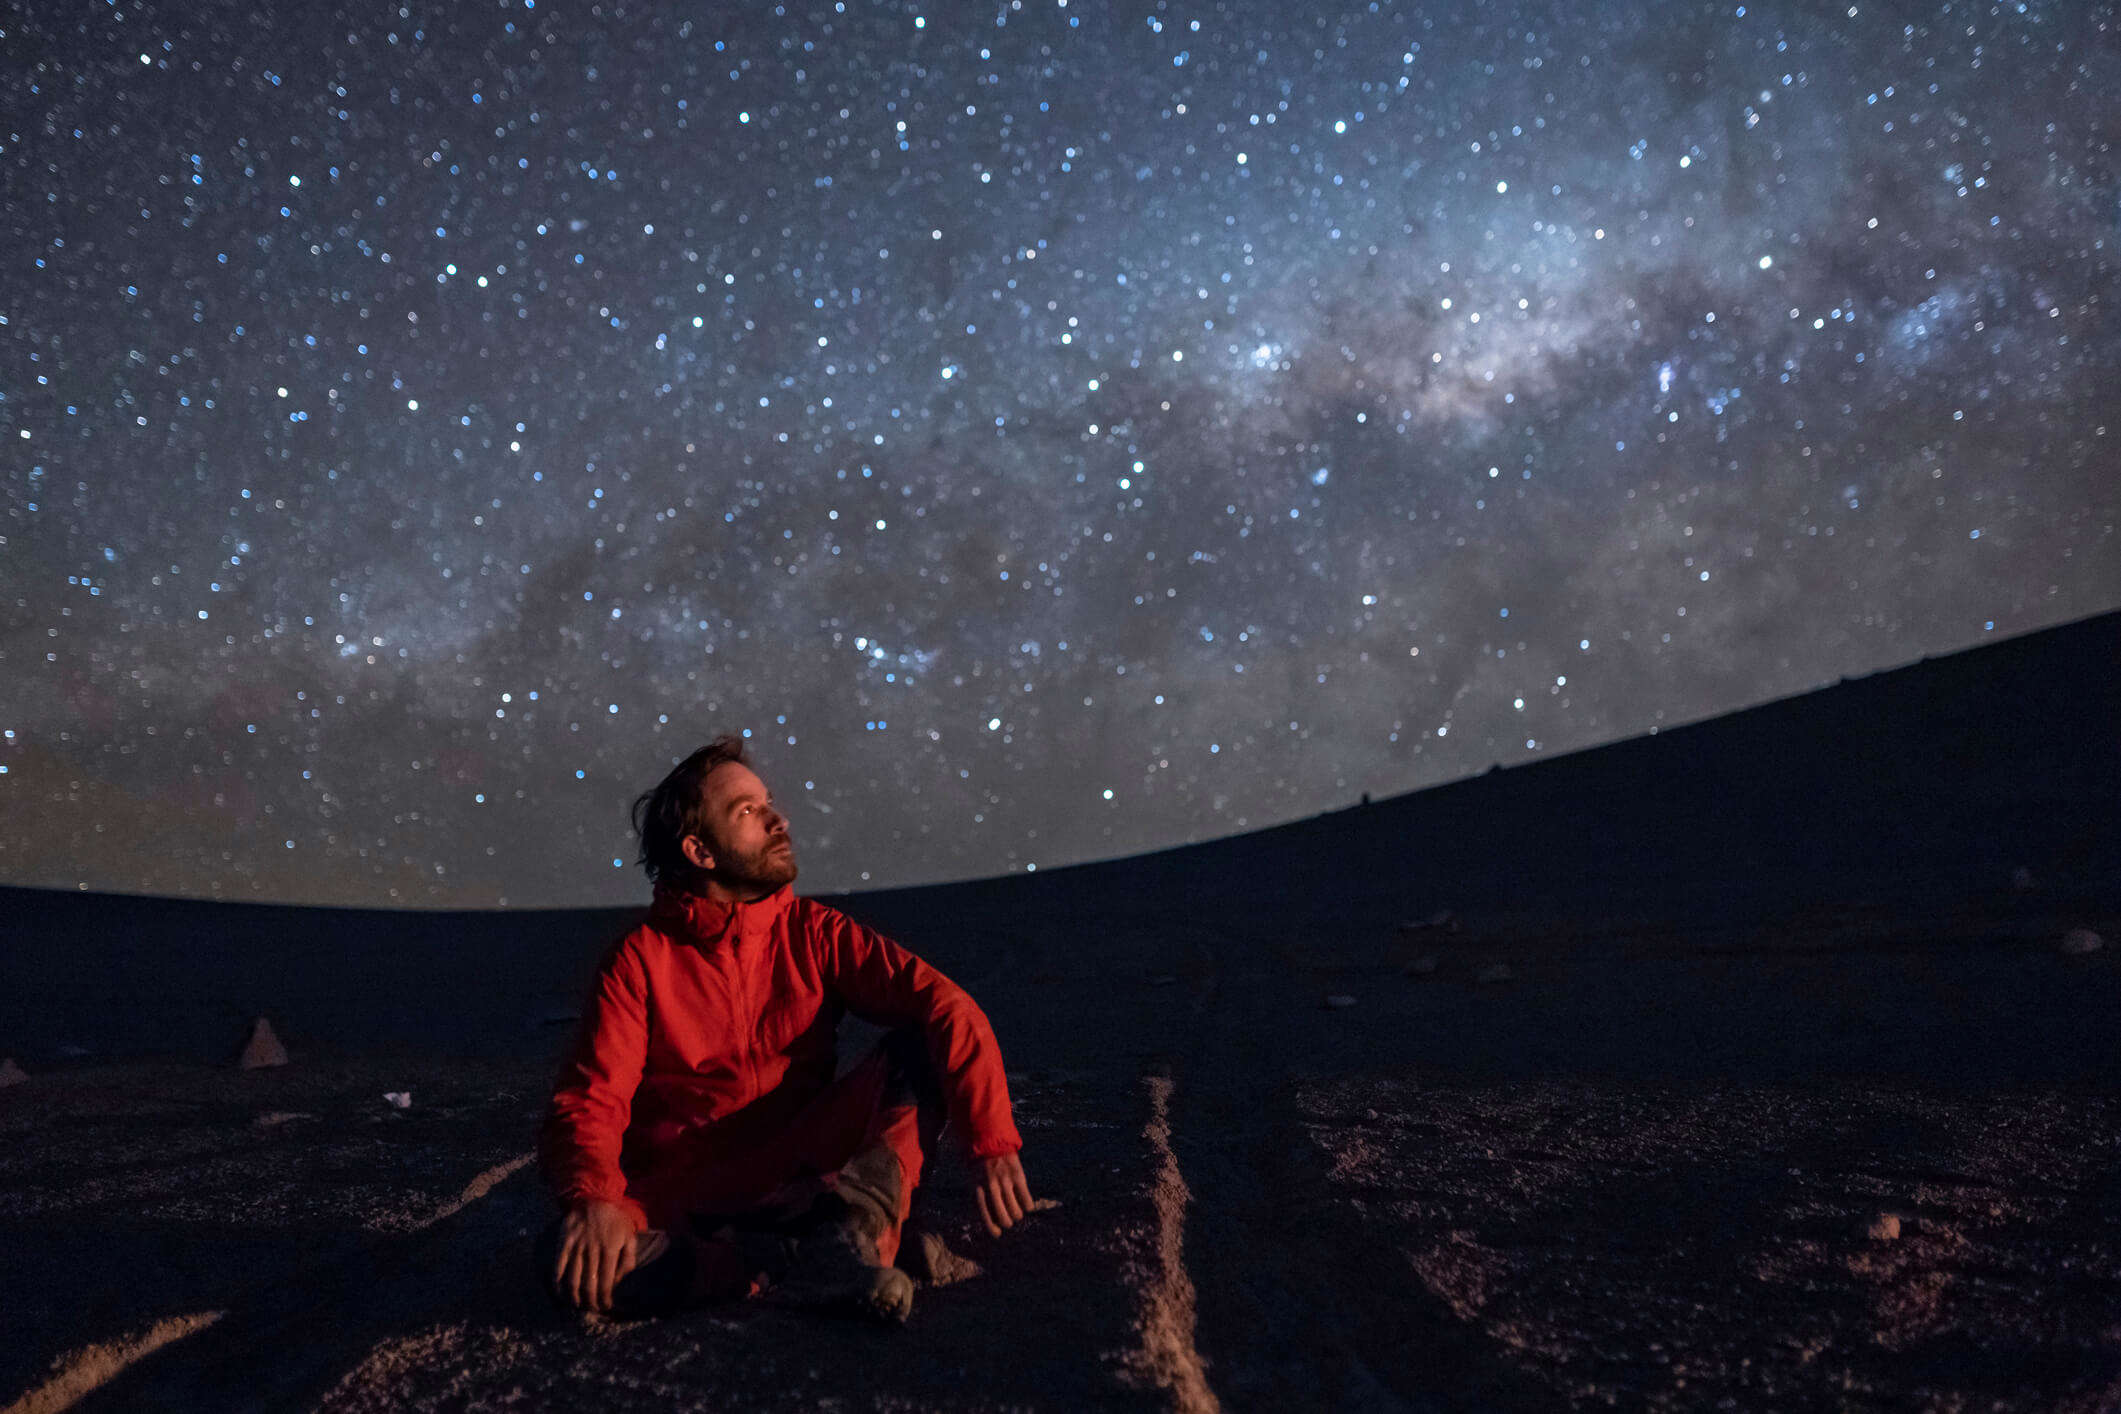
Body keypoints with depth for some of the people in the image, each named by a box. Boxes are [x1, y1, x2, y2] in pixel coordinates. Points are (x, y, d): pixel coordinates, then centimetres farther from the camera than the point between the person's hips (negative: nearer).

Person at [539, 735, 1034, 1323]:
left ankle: (850, 1230, -37)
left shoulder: (812, 933, 4)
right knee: (575, 1262, -32)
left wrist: (991, 1141, -26)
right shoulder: (640, 960, 0)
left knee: (924, 1050, -18)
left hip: (805, 1174, 2)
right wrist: (592, 1199, -32)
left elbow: (945, 1005, -9)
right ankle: (815, 1264, -30)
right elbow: (588, 1102, -9)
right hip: (682, 1196, -1)